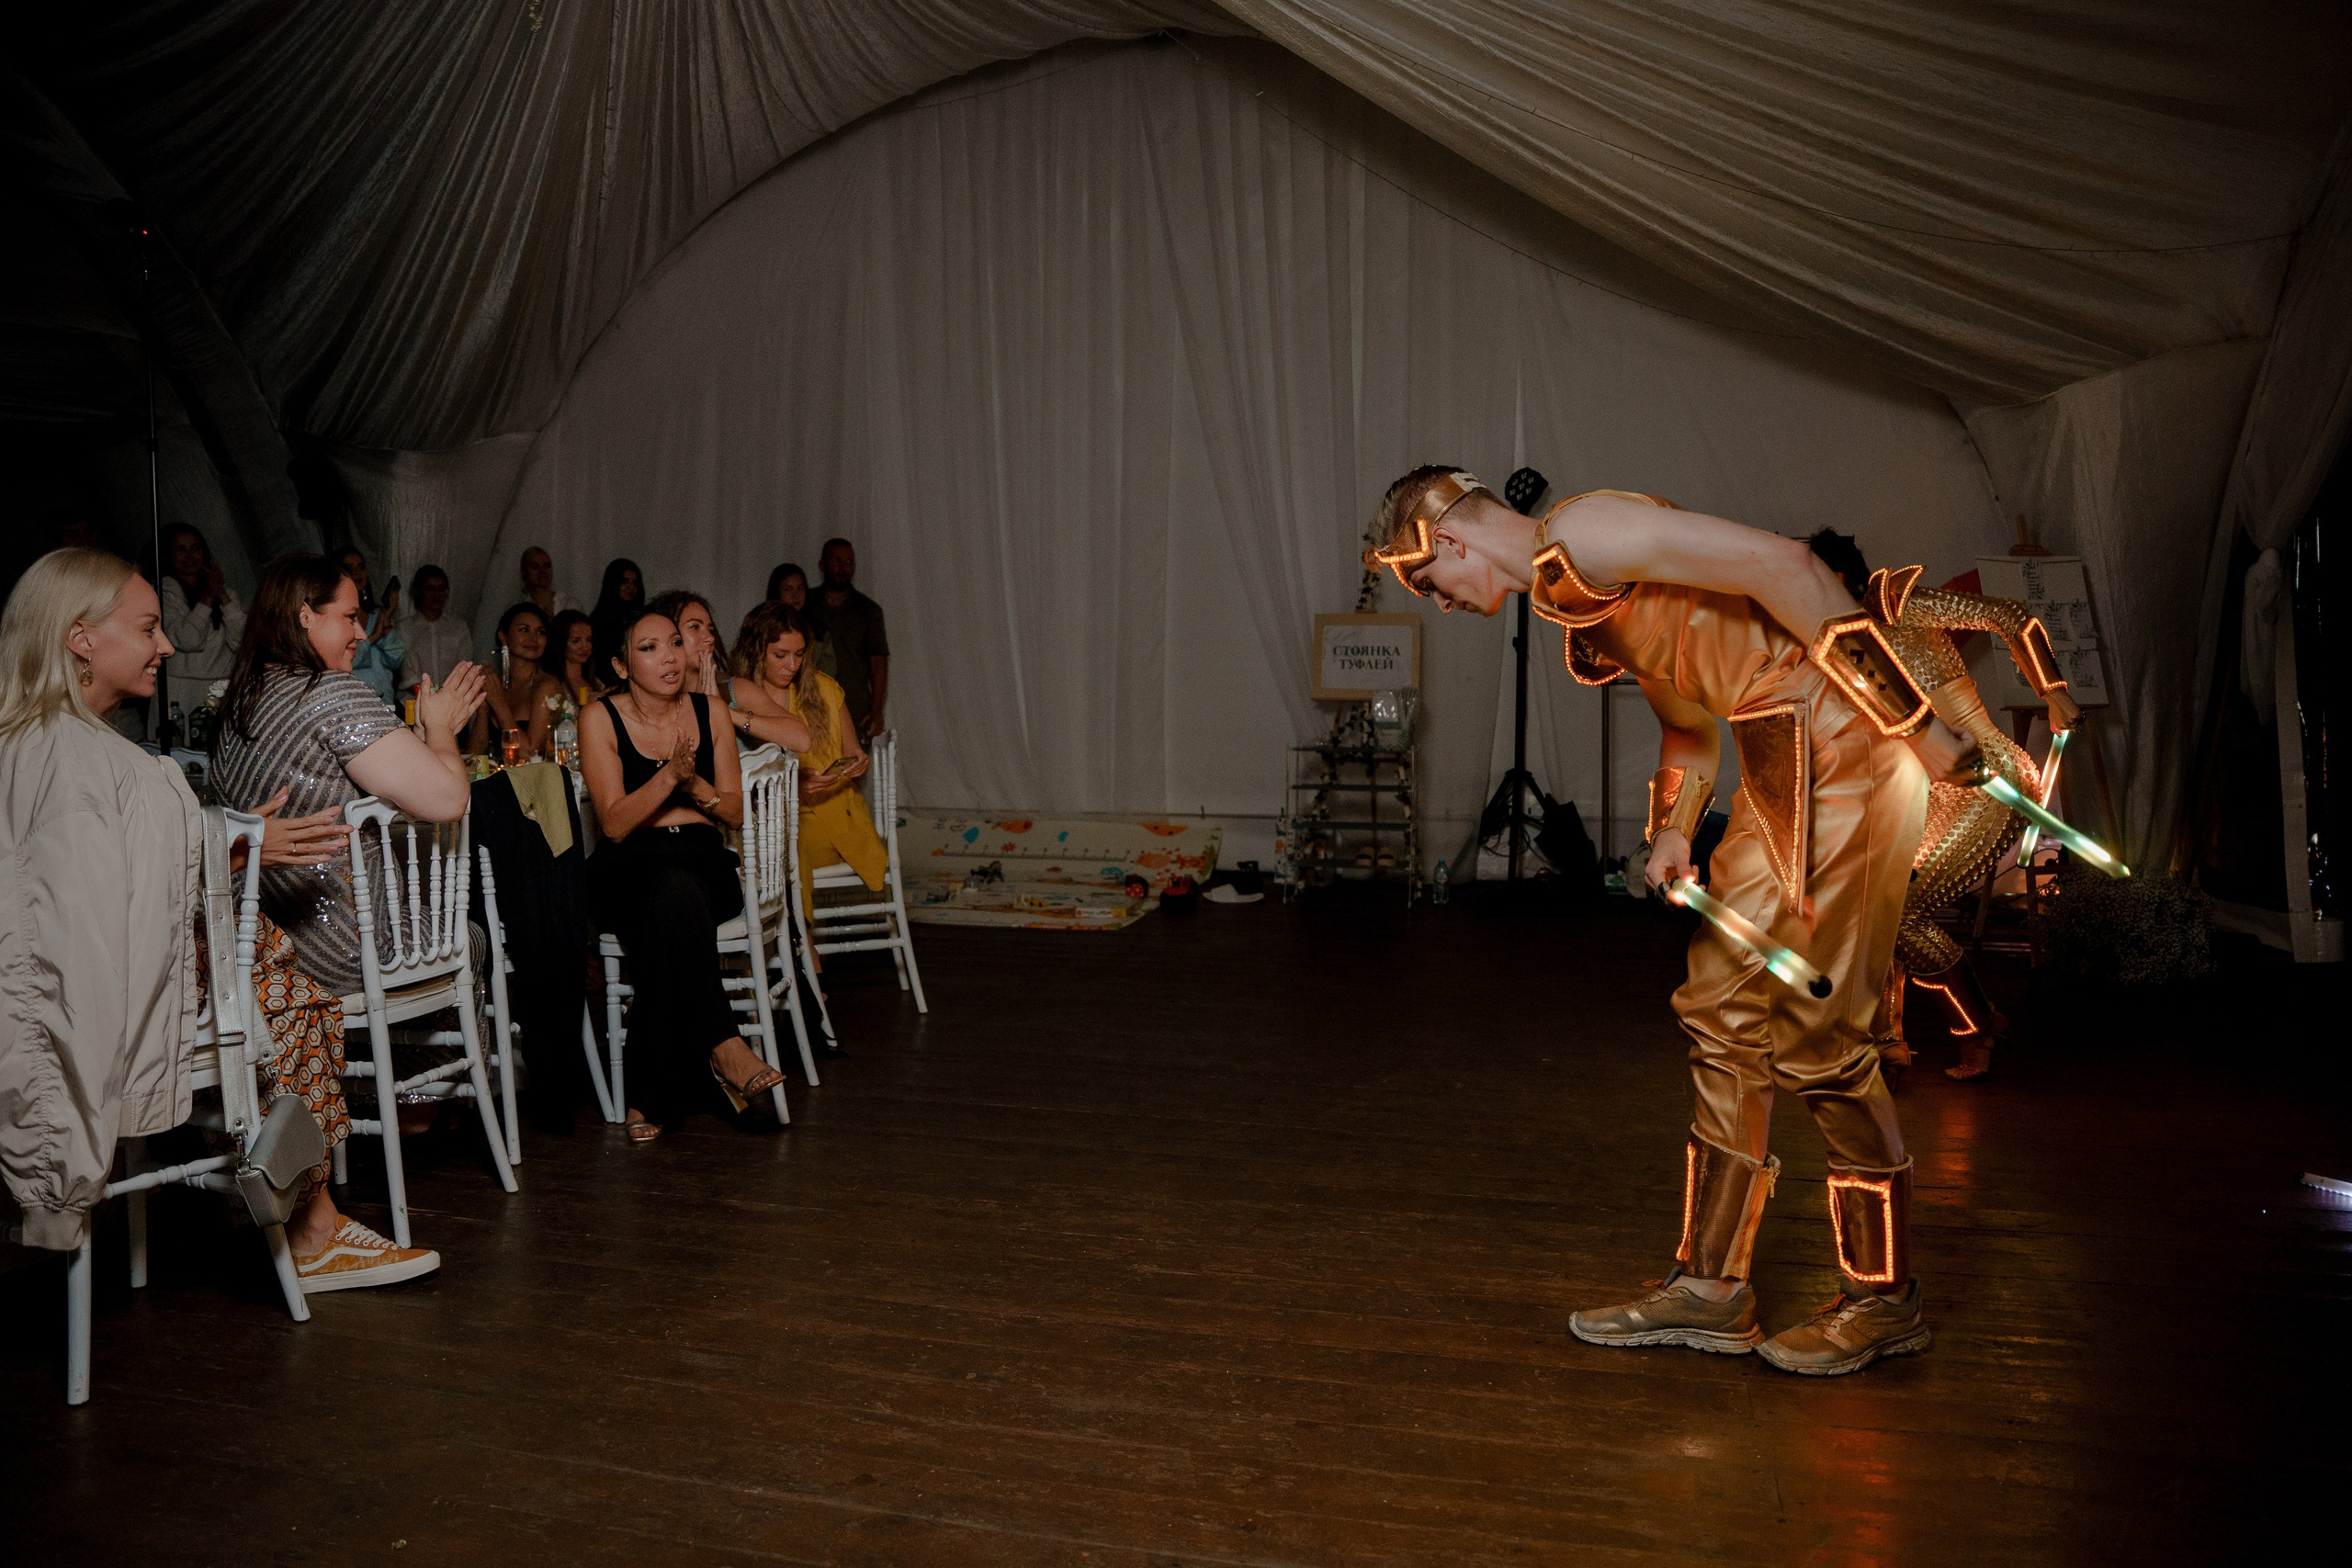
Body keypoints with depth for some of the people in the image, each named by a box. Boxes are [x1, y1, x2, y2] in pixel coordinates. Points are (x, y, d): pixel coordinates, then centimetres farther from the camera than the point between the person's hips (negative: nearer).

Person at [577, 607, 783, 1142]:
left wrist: (694, 783, -10)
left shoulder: (709, 711, 10)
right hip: (630, 868, -2)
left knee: (671, 905, -36)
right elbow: (614, 823, -6)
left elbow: (735, 812, 11)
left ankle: (650, 1094, -32)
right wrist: (668, 775, -19)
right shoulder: (601, 718, 2)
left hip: (705, 863, 2)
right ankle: (721, 1045, -35)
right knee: (675, 892, -39)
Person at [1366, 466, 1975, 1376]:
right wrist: (1673, 830, 10)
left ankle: (1884, 1299, 11)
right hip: (1786, 762, 10)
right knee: (1724, 1007, 10)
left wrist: (1913, 721, -21)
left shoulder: (1583, 533, -13)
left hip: (1838, 744, -10)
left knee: (1809, 1025, -5)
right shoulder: (1572, 596, 19)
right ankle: (1710, 1286, 18)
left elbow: (1781, 563, -21)